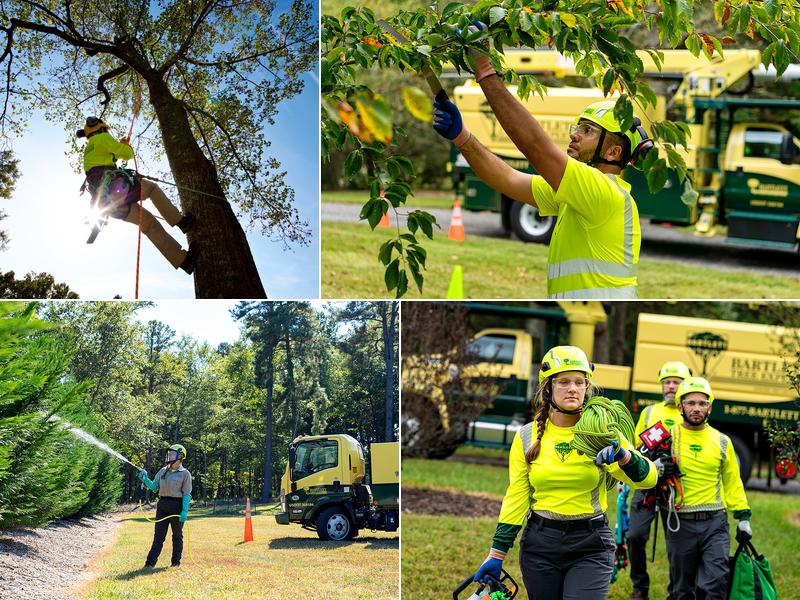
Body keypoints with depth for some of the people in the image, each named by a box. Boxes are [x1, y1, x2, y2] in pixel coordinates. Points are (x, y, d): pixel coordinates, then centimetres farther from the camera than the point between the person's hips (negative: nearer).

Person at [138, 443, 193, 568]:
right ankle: (151, 562, -4)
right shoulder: (163, 471, 13)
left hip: (177, 505, -5)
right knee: (159, 534, 1)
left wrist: (185, 511, -16)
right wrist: (145, 480, -7)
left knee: (177, 535, 6)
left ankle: (176, 561, 15)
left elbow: (186, 494, -8)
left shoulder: (185, 474, -2)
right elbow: (154, 487, 11)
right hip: (162, 505, 5)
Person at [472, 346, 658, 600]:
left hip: (591, 546, -2)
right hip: (540, 543, 2)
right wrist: (497, 553, 1)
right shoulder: (527, 437, 1)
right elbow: (516, 498, 4)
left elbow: (647, 478, -10)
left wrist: (623, 455, -31)